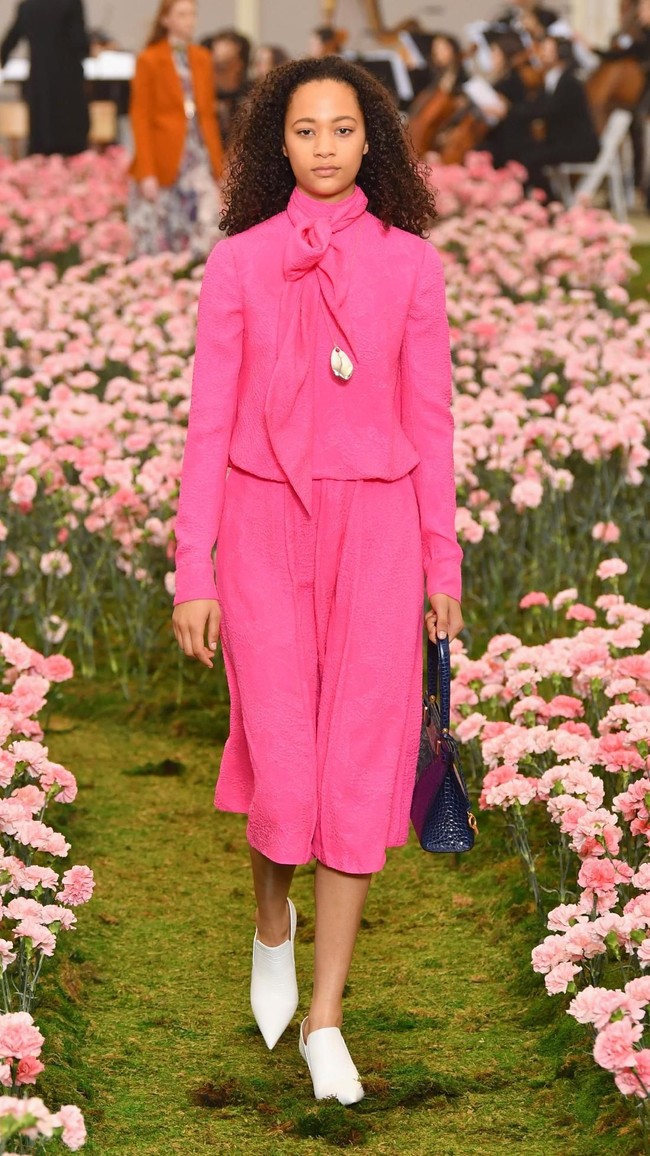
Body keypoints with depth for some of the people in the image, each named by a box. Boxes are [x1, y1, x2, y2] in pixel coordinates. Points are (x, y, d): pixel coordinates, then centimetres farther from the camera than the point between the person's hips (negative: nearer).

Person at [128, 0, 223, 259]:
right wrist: (146, 173, -12)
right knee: (158, 247, -1)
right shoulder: (149, 60, -1)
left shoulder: (202, 59, 13)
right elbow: (141, 119, -5)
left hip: (200, 157, 4)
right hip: (163, 163, -4)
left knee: (206, 240, -7)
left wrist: (218, 162, 8)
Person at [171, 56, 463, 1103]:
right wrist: (193, 572, -5)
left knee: (361, 770, -3)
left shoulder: (410, 263, 2)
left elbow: (429, 418, 6)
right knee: (283, 770, -4)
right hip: (266, 524, -1)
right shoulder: (238, 263, 0)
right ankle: (273, 918, 32)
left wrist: (443, 563, 5)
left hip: (376, 528, 1)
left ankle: (325, 1022, 6)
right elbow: (210, 421, -1)